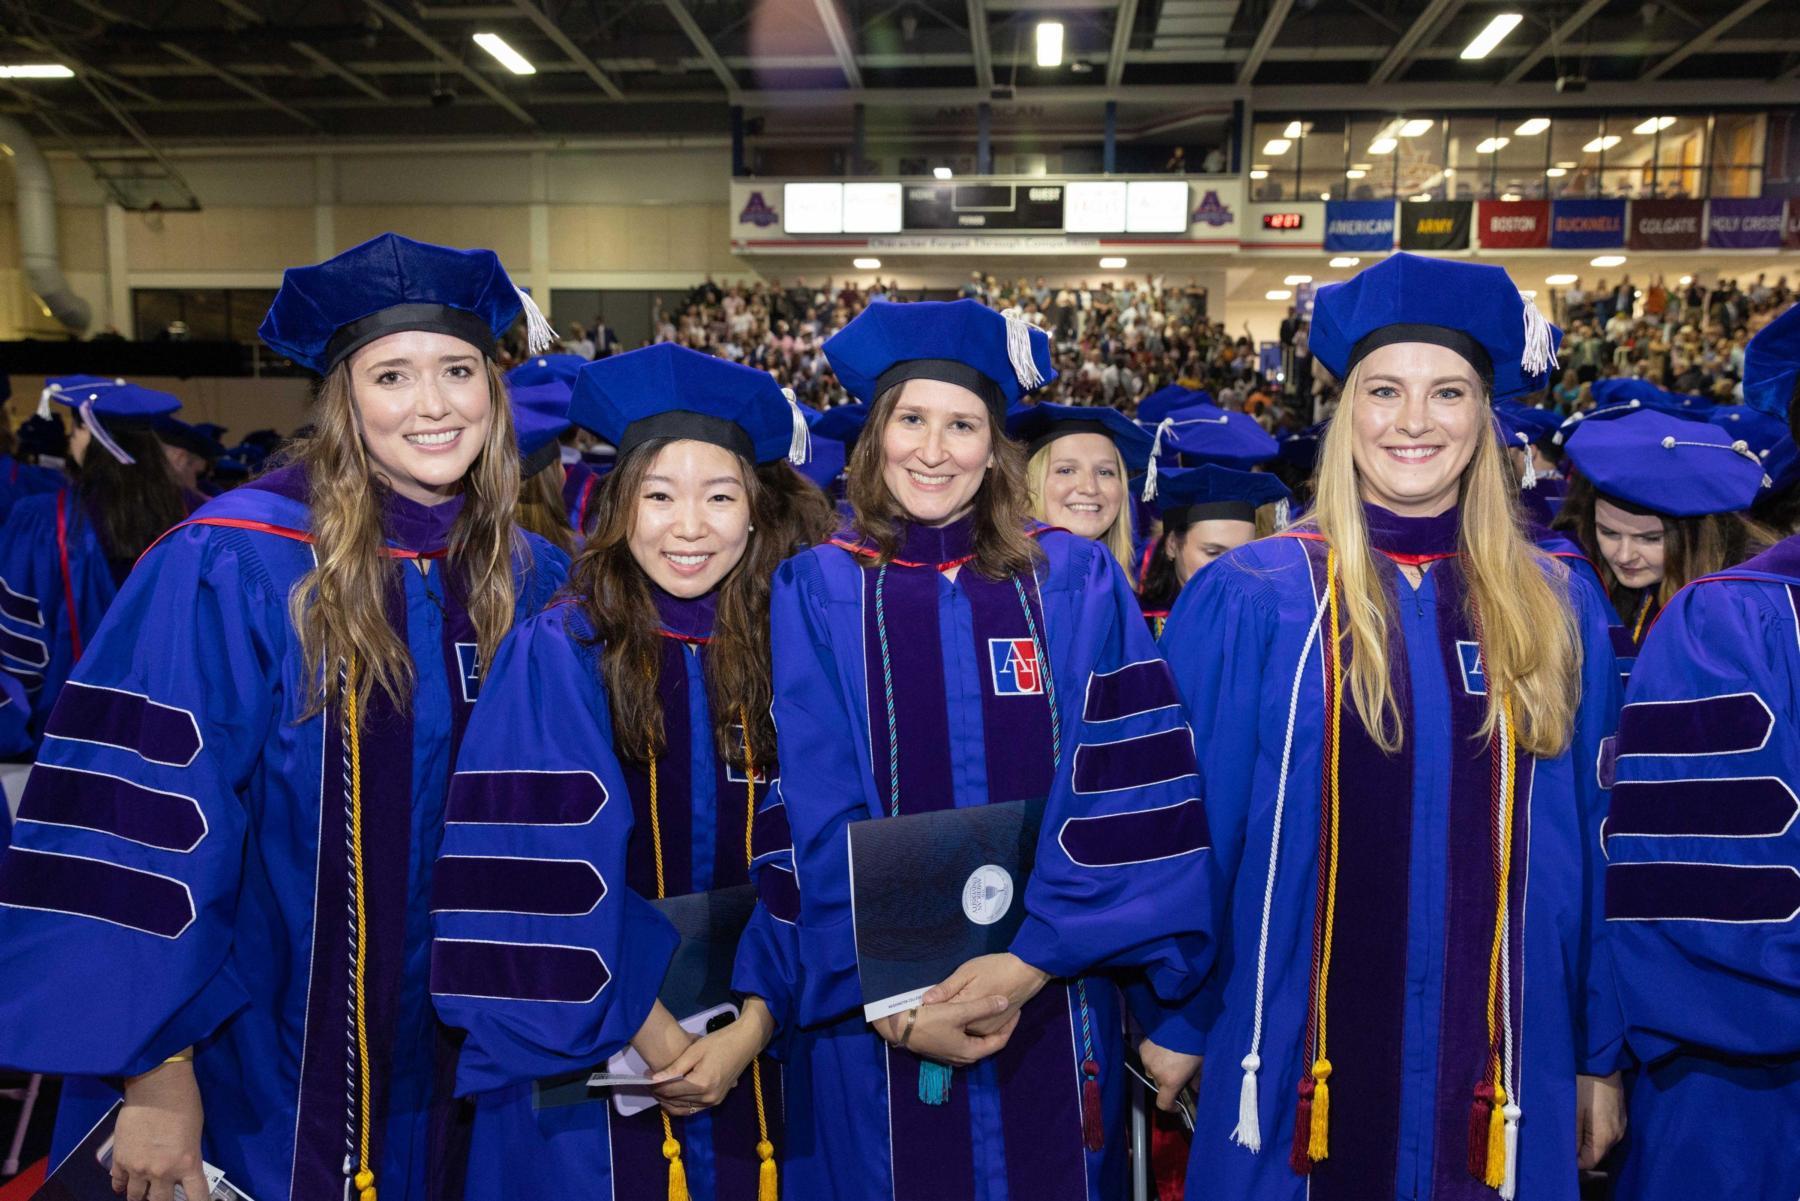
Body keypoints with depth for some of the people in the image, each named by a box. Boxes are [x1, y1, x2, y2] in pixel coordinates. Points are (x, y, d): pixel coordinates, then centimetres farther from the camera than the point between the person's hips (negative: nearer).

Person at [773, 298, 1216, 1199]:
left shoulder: (1075, 582, 0)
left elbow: (1126, 790, -7)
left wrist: (1025, 965, -15)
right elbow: (814, 815, -6)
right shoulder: (817, 591, -1)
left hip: (1051, 1006, 1)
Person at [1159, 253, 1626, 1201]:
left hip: (1501, 1066, 3)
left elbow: (1587, 844, 6)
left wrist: (1600, 1053, 8)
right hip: (1300, 1062, -2)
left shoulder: (1557, 614, 1)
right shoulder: (1248, 600, -8)